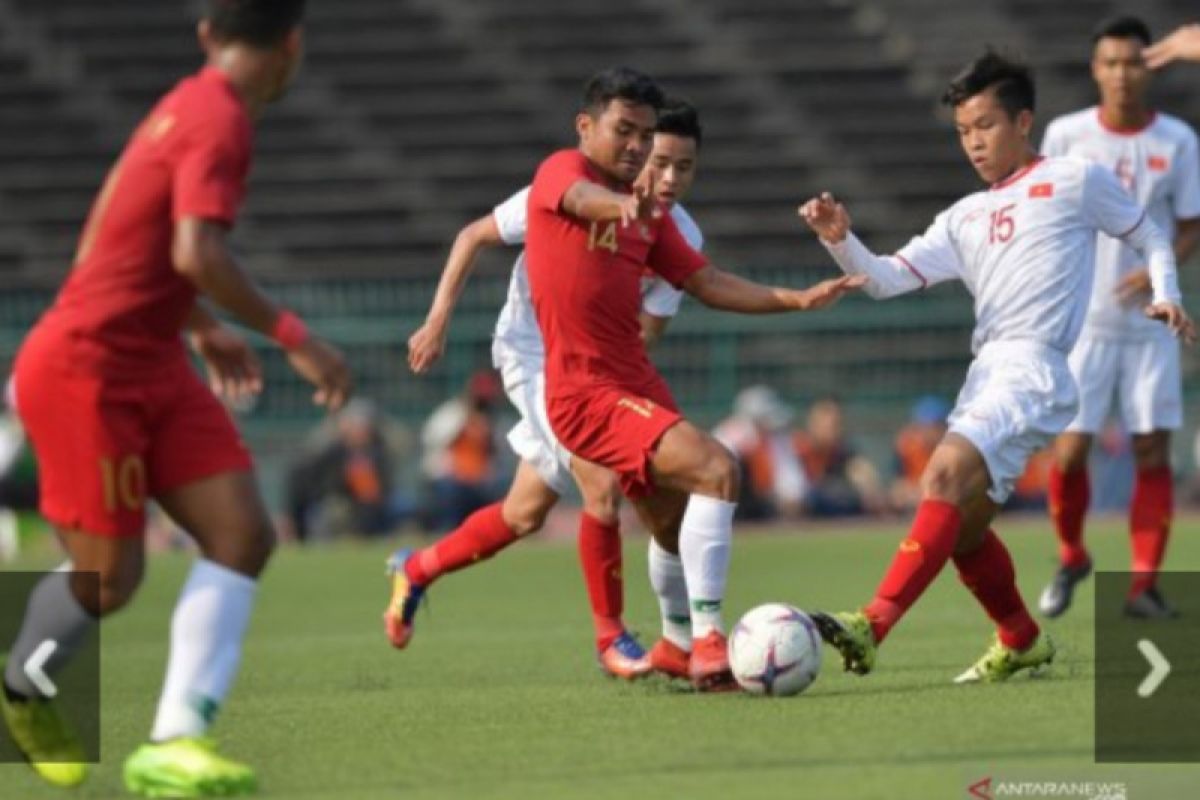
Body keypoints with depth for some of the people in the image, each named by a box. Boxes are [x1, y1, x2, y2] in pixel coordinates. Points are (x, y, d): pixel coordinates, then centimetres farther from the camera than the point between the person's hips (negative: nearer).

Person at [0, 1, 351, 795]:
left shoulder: (186, 106, 11)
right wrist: (293, 336, -24)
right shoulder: (222, 120, -17)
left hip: (150, 368, 9)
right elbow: (197, 254, -30)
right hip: (85, 370, -9)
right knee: (110, 575, -3)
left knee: (243, 533, -6)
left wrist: (202, 328, 27)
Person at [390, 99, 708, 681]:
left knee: (525, 514, 13)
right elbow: (474, 237, -10)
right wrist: (437, 322, -12)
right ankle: (610, 639, -8)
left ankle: (416, 570, 37)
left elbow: (647, 331, -9)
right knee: (605, 485, -21)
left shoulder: (682, 238, -11)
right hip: (534, 354, -6)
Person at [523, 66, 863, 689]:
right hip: (587, 392, -9)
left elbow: (706, 282, 18)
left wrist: (796, 300, 8)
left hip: (637, 382, 9)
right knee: (715, 469, -24)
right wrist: (624, 206, -57)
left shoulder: (649, 212, 15)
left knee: (680, 513, 26)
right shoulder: (561, 172, -9)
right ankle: (708, 644, -28)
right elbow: (583, 200, -33)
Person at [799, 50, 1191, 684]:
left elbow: (1150, 238, 18)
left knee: (946, 473, -26)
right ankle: (1021, 642, 32)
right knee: (963, 527, 10)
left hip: (1034, 369, -8)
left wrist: (1165, 294, 1)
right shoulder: (964, 219, 22)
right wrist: (840, 240, -5)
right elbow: (887, 279, 13)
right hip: (985, 372, 8)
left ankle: (872, 627, -38)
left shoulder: (1074, 180, 8)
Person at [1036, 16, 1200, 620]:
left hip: (1150, 321, 0)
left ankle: (1144, 586, 2)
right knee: (1069, 452, -4)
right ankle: (1070, 559, 21)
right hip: (1081, 319, 0)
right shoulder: (1065, 135, -1)